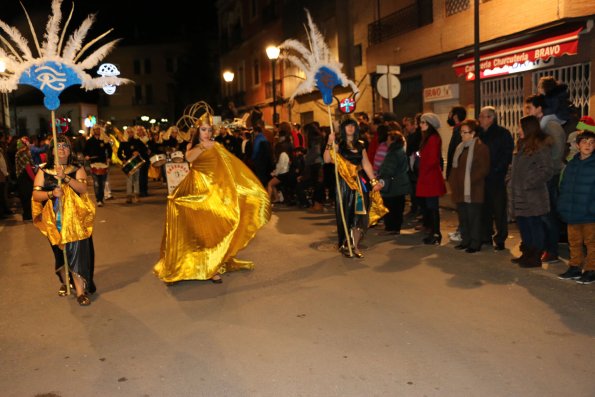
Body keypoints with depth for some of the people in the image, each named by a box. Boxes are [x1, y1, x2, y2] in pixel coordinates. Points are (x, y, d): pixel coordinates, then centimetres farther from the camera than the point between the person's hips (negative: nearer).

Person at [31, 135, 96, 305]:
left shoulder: (78, 169, 3)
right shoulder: (43, 171, 5)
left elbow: (83, 189, -13)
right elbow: (36, 195, -1)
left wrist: (65, 177, -24)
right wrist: (51, 193, -20)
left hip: (75, 218, -2)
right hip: (54, 220, 2)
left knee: (75, 252, -10)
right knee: (60, 252, 15)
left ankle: (80, 290, -8)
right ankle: (65, 282, 35)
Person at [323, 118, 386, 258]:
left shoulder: (360, 145, 12)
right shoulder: (338, 145, 0)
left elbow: (366, 164, 9)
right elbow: (327, 159, -16)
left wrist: (374, 181, 2)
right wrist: (329, 143, -24)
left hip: (360, 183, 4)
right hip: (344, 183, -4)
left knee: (360, 214, 1)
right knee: (346, 214, 1)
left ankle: (355, 246, 10)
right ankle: (345, 245, 12)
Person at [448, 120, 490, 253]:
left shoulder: (481, 147, -9)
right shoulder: (460, 148, 17)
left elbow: (484, 168, -15)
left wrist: (471, 180, -17)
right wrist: (452, 182, 8)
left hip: (473, 191, -8)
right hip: (460, 190, 8)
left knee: (474, 218, -2)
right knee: (462, 217, 13)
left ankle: (475, 243, 6)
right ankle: (465, 240, 24)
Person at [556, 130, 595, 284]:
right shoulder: (571, 164, 9)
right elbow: (563, 187, 12)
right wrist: (562, 206, 4)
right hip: (572, 213, 5)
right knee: (574, 242, 15)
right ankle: (575, 268, 26)